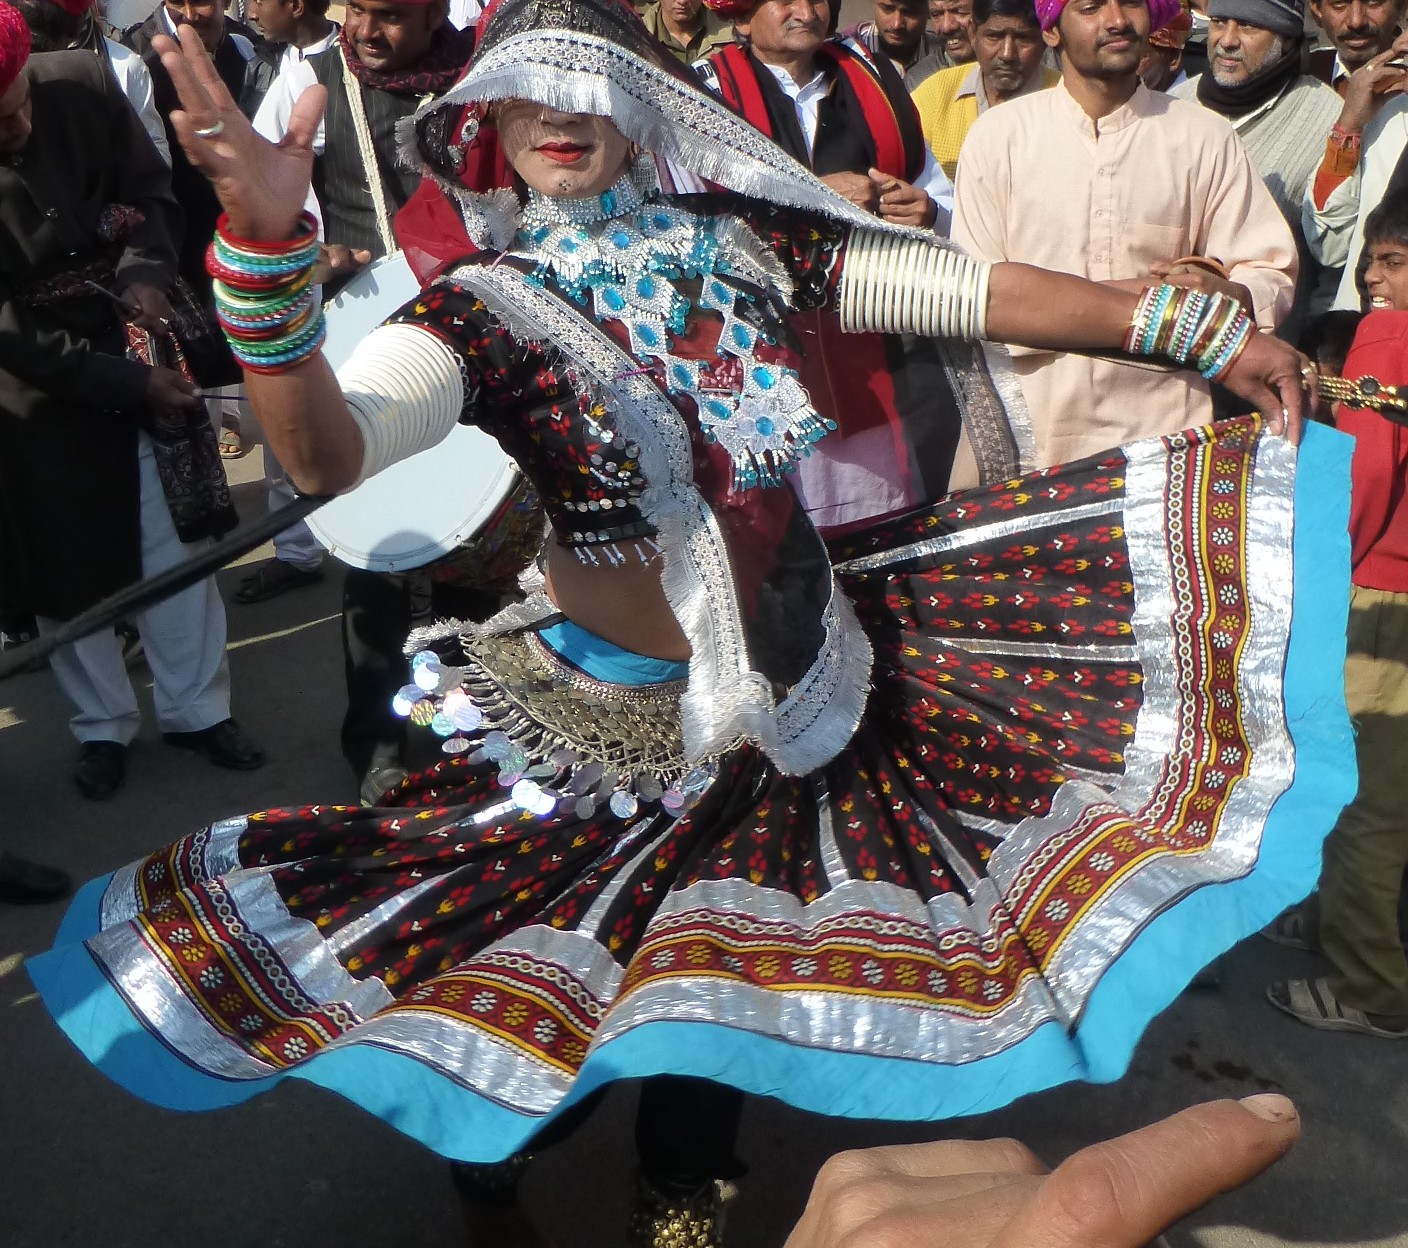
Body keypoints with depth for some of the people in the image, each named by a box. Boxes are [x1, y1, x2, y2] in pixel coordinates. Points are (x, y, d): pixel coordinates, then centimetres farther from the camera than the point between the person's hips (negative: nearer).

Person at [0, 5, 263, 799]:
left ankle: (197, 708, 24)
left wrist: (146, 271, -19)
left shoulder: (82, 85, -15)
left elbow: (152, 193, 0)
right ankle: (104, 727, 29)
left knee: (178, 539, 7)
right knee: (67, 568, 9)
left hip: (129, 351, 3)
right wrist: (126, 383, -19)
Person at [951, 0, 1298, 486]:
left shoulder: (1205, 138, 6)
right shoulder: (997, 135, 3)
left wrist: (1228, 295, -18)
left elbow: (1273, 277, 6)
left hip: (1163, 427, 1)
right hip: (1022, 429, -1)